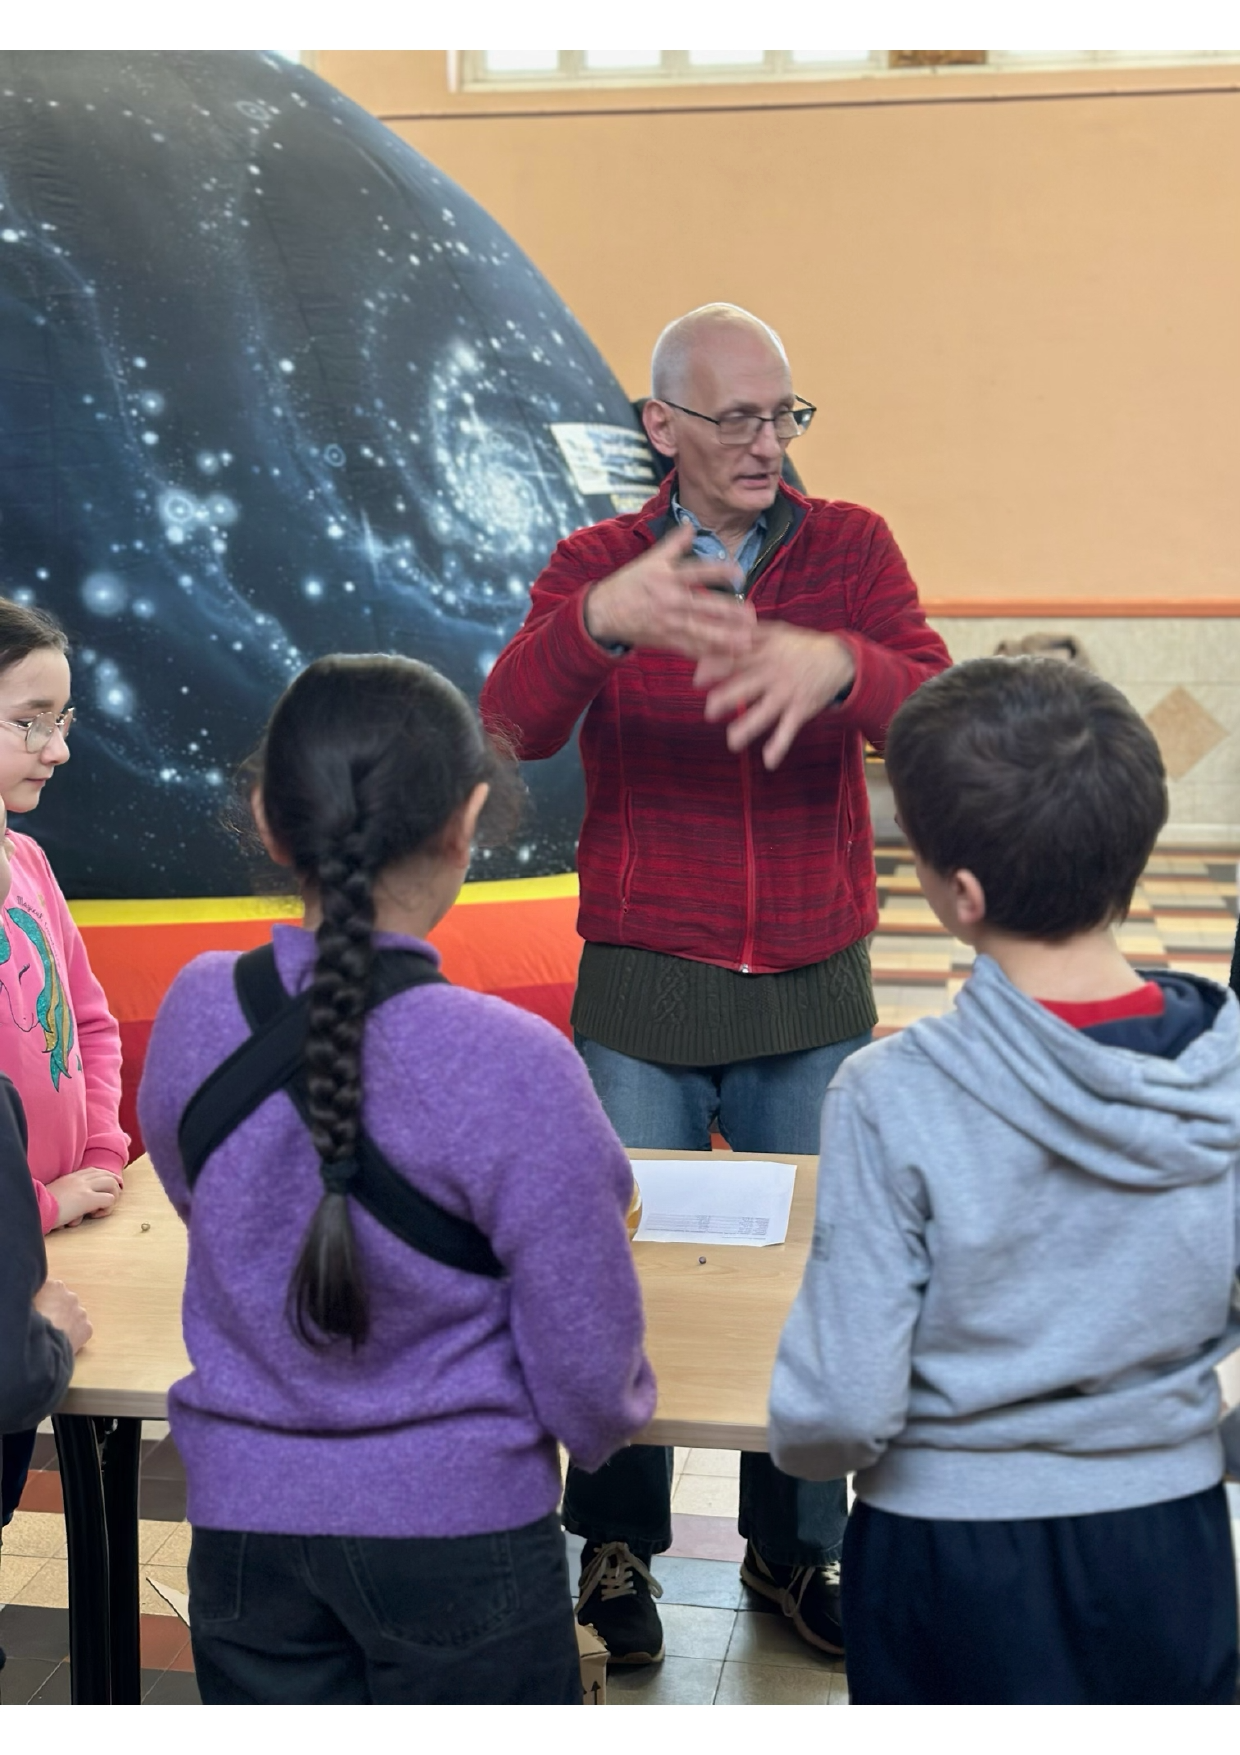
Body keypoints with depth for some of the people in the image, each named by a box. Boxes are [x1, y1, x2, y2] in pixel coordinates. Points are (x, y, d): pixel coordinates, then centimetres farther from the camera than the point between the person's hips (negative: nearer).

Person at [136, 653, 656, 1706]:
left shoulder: (196, 1013, -9)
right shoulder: (509, 1067, -23)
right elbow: (589, 1369, -14)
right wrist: (608, 1422, 9)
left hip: (245, 1514, 4)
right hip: (457, 1525, -3)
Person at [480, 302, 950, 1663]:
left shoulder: (851, 549, 1)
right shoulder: (596, 566, -1)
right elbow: (511, 731, -18)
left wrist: (833, 664, -38)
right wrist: (598, 622, -38)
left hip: (815, 989, 1)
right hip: (640, 989, -1)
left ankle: (794, 1549, 28)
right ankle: (614, 1550, 25)